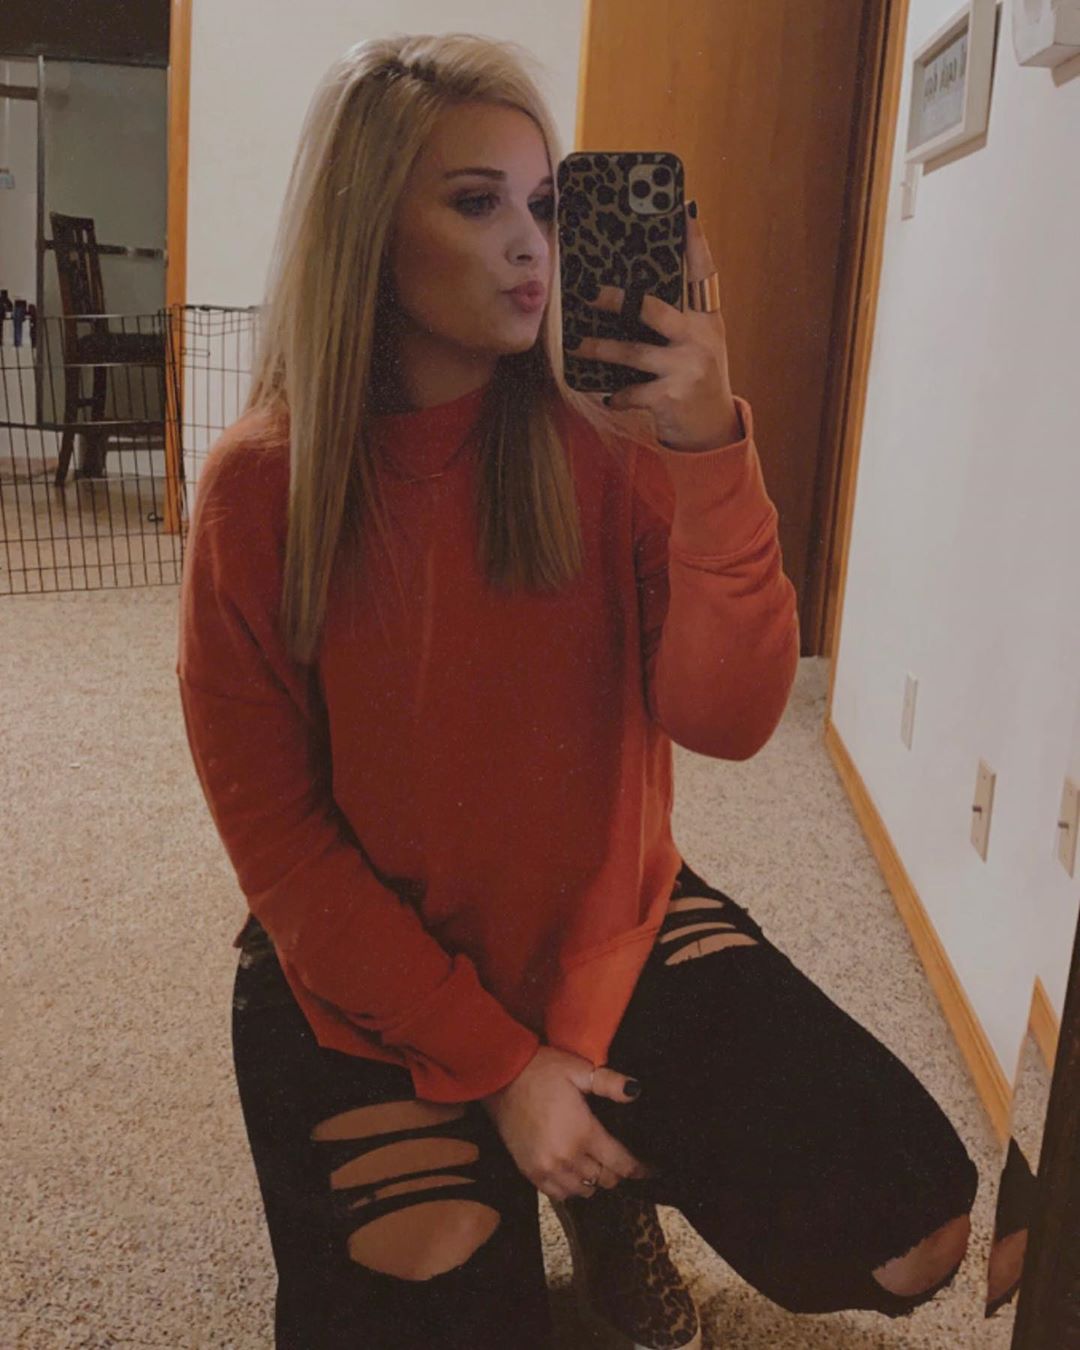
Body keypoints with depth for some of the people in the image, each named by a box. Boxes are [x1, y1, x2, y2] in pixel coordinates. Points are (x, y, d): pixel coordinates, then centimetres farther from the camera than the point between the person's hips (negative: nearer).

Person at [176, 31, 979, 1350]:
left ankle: (607, 1184, 18)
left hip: (613, 928, 2)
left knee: (905, 1228, -10)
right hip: (371, 977, -1)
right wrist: (497, 1065, -14)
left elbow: (728, 719, -18)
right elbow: (275, 834, -11)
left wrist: (710, 451, -33)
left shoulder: (606, 435, -9)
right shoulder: (262, 484, -13)